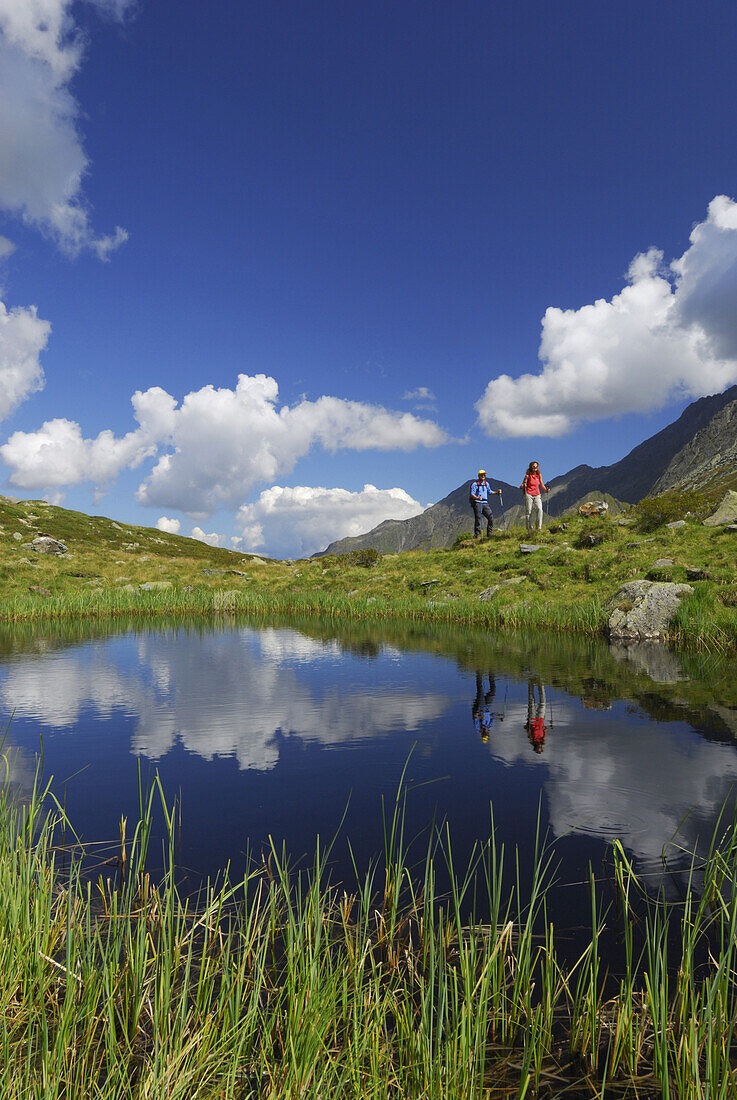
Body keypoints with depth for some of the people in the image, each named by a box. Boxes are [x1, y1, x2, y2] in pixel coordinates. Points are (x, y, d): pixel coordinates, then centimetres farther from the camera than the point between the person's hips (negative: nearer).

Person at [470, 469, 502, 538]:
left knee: (491, 518, -4)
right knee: (478, 519, -7)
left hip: (485, 504, 5)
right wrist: (477, 498, -27)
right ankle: (476, 535, 0)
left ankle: (489, 534, 7)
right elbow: (472, 494, -9)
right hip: (477, 503, -5)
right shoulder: (474, 484, -1)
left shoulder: (486, 483, 18)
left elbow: (490, 492, 26)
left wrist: (497, 492, 10)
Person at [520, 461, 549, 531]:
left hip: (537, 495, 2)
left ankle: (539, 528, -16)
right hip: (529, 494, -2)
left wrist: (546, 490, -2)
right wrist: (523, 486, -21)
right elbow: (523, 485, 2)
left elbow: (542, 485, 15)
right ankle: (529, 528, 5)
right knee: (528, 511, -3)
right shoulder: (528, 476, -1)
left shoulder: (539, 475, 8)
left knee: (539, 509, -17)